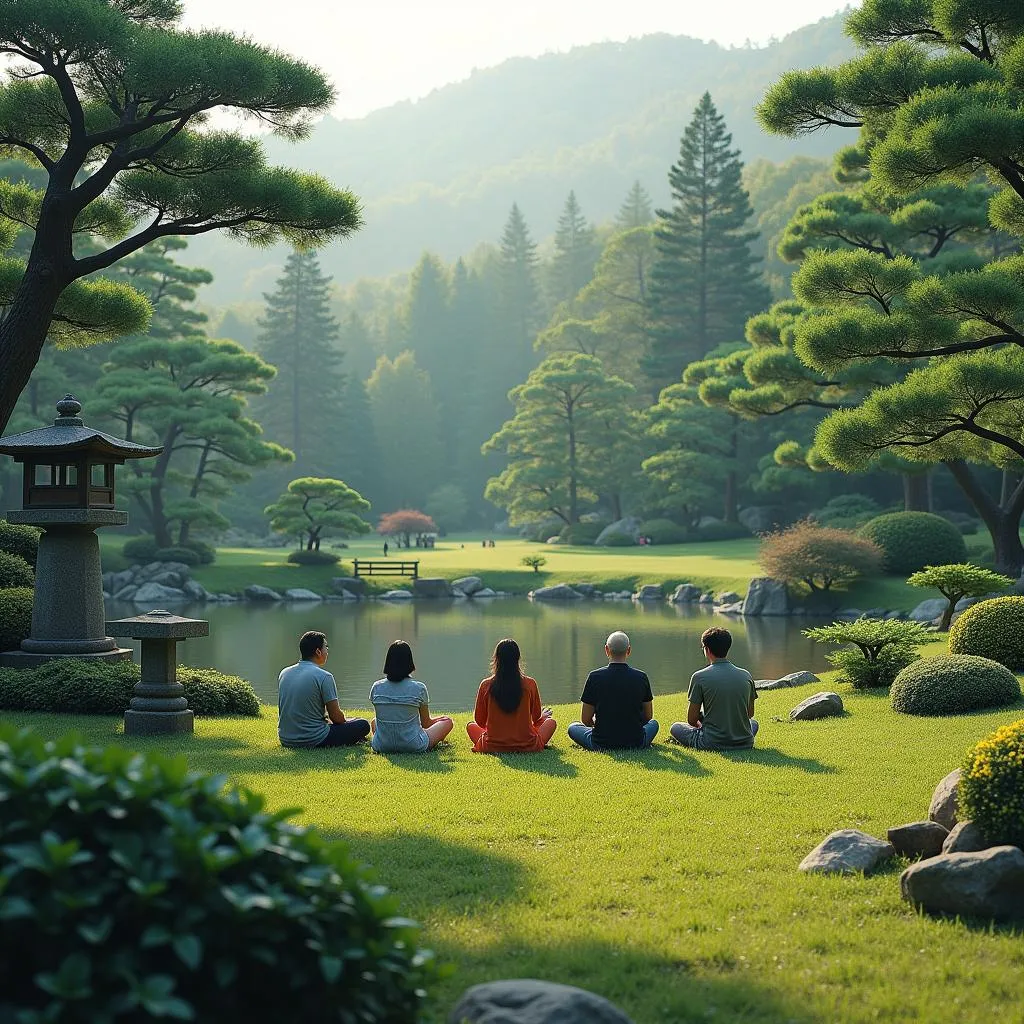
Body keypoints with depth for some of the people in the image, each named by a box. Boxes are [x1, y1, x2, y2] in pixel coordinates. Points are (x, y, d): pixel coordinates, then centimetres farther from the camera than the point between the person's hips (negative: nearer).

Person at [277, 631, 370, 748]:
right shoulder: (324, 677, -14)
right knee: (363, 725, 5)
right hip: (314, 741, -7)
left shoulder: (284, 673, 6)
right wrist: (345, 721, 15)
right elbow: (335, 716, -9)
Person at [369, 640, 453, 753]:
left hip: (381, 747, 4)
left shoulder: (376, 688, -5)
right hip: (414, 747, -3)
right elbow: (426, 723, 1)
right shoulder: (419, 688, -13)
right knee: (447, 721, 18)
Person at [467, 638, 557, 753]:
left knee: (471, 726, 29)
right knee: (550, 722, 28)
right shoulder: (530, 684, -10)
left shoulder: (486, 685, -10)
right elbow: (536, 718, 4)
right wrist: (543, 716, 29)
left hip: (492, 747, -2)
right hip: (527, 747, 2)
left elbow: (480, 721, 1)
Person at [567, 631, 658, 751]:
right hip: (636, 744, 1)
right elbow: (648, 717, 6)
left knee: (573, 727, 27)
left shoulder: (595, 677, -11)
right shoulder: (641, 677, -7)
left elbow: (586, 720, -4)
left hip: (601, 745, -1)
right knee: (653, 724, 32)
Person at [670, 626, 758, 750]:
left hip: (712, 744, -2)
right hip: (745, 744, 2)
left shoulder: (699, 677, -11)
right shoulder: (746, 676, 0)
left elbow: (692, 720, -4)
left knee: (676, 728, 23)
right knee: (753, 724, 37)